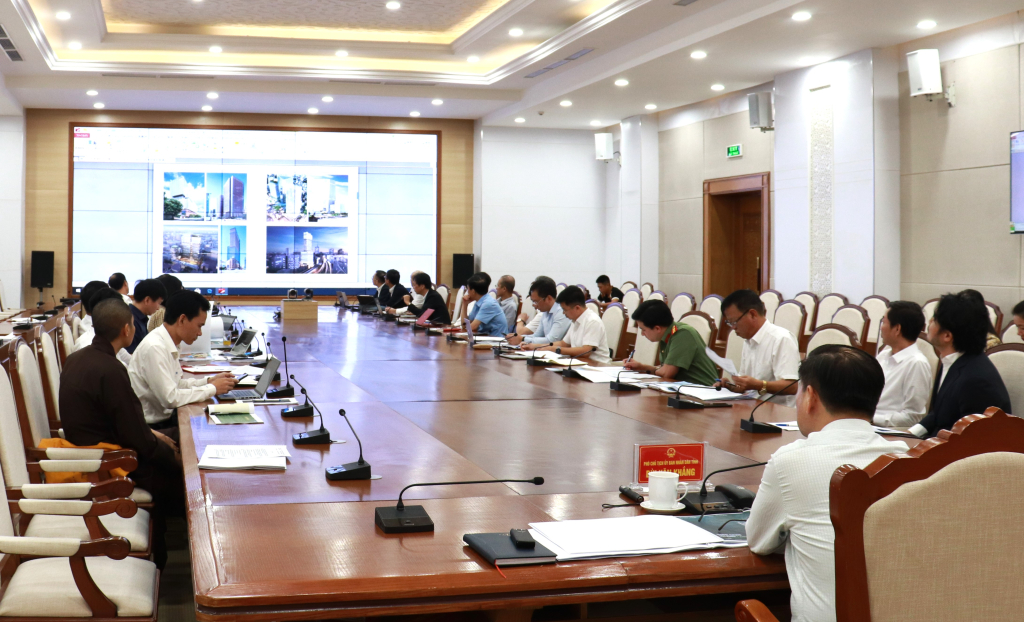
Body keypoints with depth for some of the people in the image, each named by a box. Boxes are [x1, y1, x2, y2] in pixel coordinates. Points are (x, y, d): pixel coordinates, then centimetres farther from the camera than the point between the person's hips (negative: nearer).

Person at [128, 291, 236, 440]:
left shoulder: (167, 344, 7)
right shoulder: (155, 348, -21)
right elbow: (170, 398, -23)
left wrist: (209, 381, 6)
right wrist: (212, 389, -14)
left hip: (164, 419, 9)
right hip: (152, 429, -9)